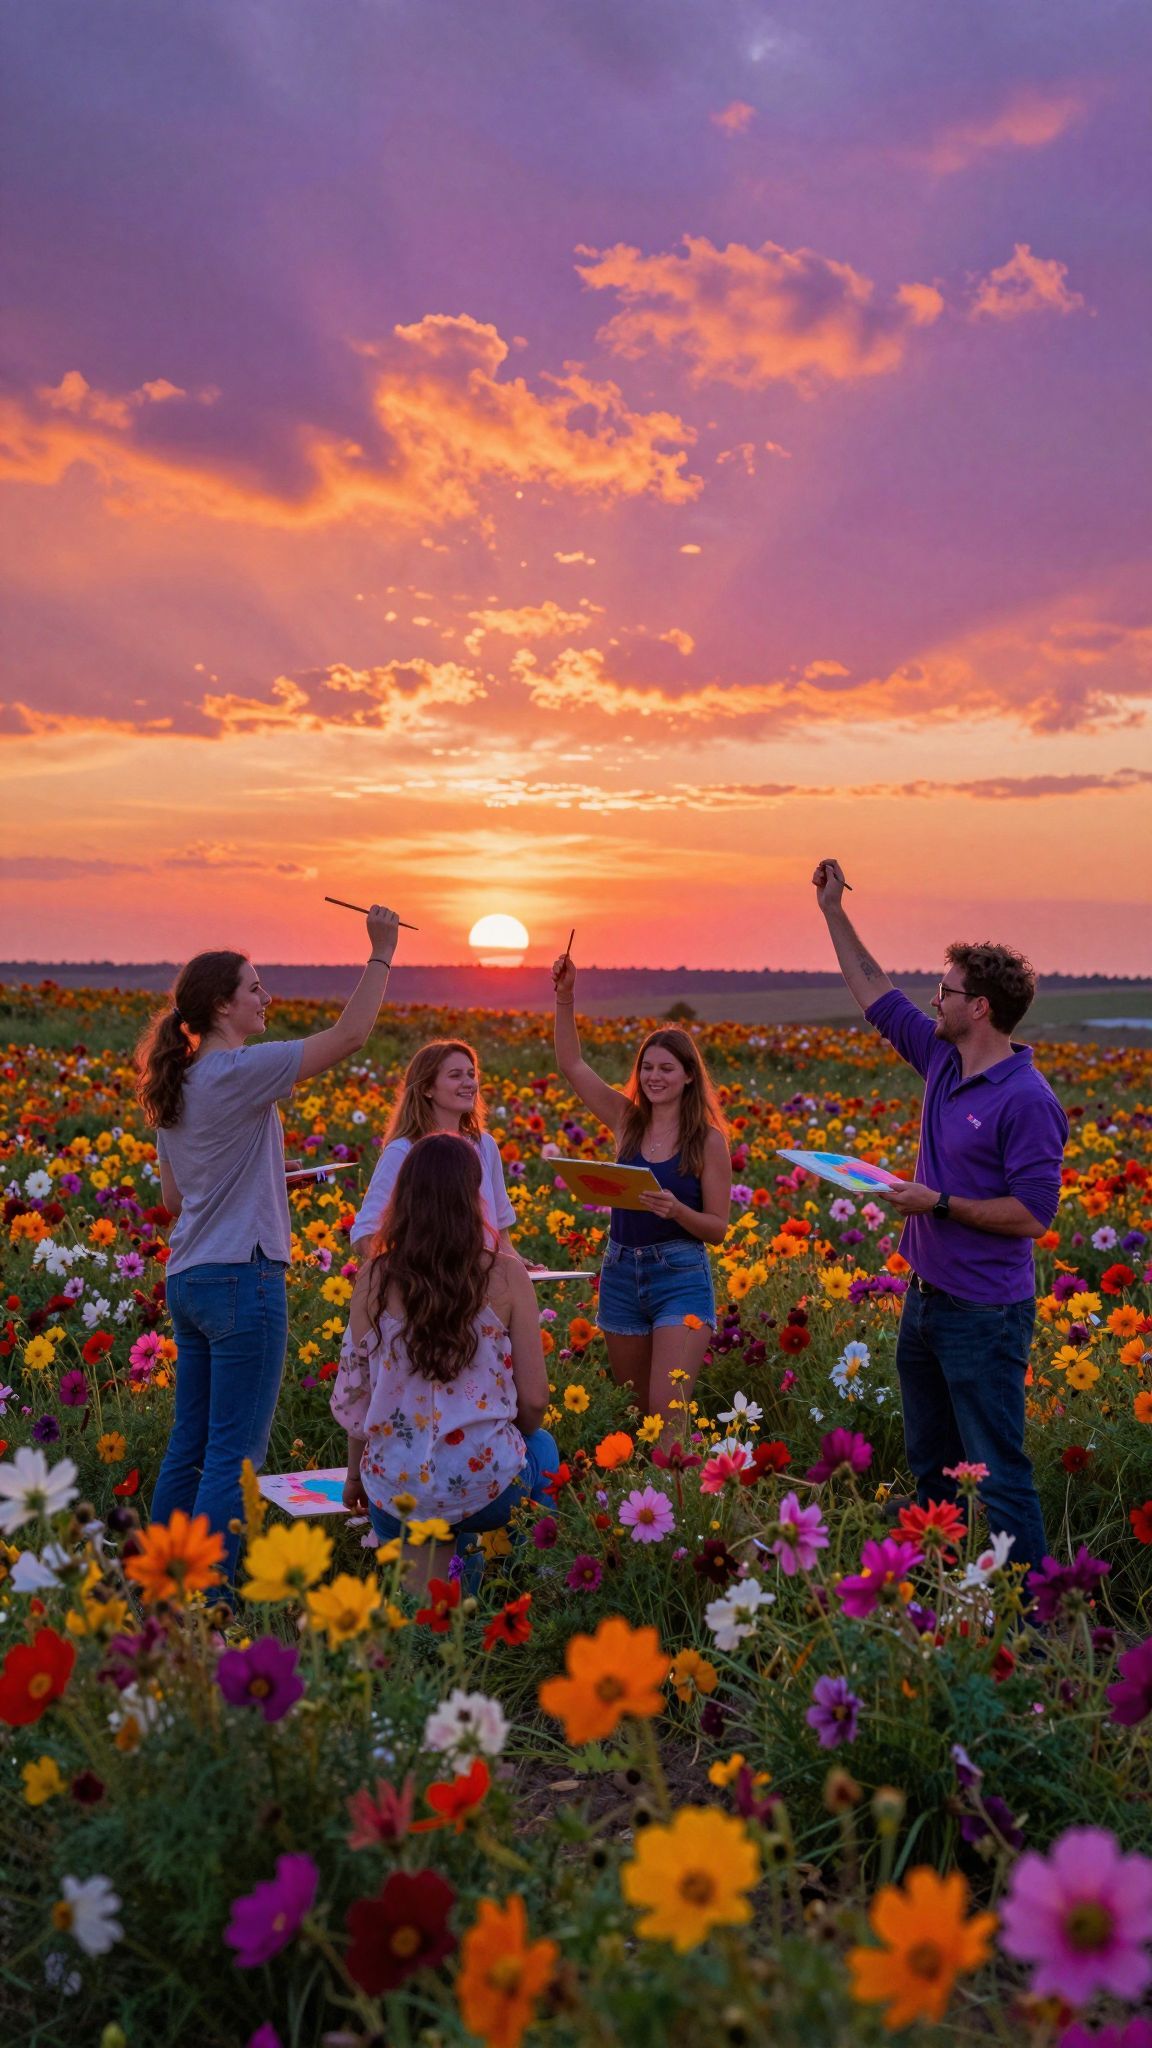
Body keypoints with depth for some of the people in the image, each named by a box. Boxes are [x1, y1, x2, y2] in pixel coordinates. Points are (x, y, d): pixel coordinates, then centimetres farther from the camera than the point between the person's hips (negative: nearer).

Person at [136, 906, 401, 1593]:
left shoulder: (175, 1086, 12)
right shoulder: (238, 1071, -14)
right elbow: (349, 1035, -15)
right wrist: (382, 954, -8)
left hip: (188, 1278, 9)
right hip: (241, 1279, -9)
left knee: (189, 1445, 16)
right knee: (235, 1455, -2)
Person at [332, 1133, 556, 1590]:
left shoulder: (375, 1279, -7)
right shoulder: (506, 1276, -10)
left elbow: (352, 1394, 1)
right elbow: (534, 1399, -6)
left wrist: (355, 1476, 19)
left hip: (393, 1488, 2)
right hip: (484, 1484, -2)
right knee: (543, 1448, 34)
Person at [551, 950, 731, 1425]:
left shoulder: (709, 1140, -7)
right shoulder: (626, 1120, 2)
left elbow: (718, 1228, -4)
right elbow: (571, 1064, 1)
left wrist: (675, 1209, -24)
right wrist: (565, 997, -9)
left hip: (681, 1278, -4)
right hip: (621, 1273, 4)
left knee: (666, 1412, -14)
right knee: (634, 1410, 14)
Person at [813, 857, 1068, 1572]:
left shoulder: (1026, 1099, -20)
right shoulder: (942, 1059, 4)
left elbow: (1033, 1216, -21)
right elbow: (879, 996, 16)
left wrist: (940, 1204, -21)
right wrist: (833, 911, 17)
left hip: (984, 1313, -9)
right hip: (927, 1298, 9)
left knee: (996, 1469, -2)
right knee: (931, 1464, 20)